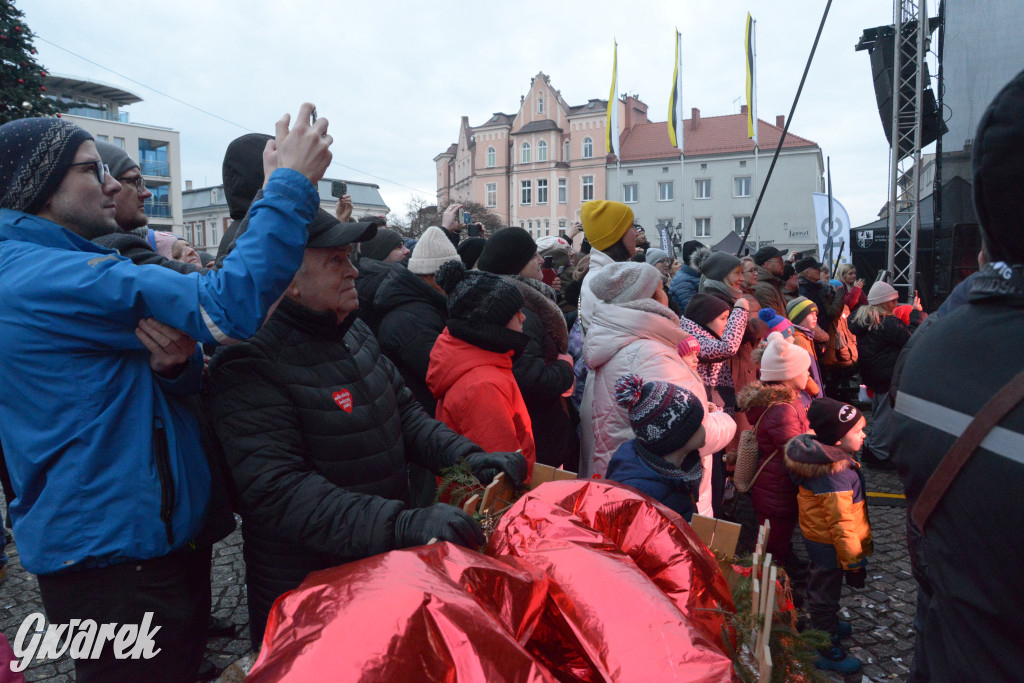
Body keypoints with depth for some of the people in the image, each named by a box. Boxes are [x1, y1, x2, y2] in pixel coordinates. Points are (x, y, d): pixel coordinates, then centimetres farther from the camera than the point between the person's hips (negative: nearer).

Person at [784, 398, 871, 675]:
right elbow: (841, 522, -29)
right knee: (826, 594, 6)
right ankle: (828, 652, 21)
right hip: (829, 546, -10)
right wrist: (853, 557, -18)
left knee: (819, 587, 28)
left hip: (817, 540, 10)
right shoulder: (835, 476, -33)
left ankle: (824, 624, 51)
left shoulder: (825, 459, -2)